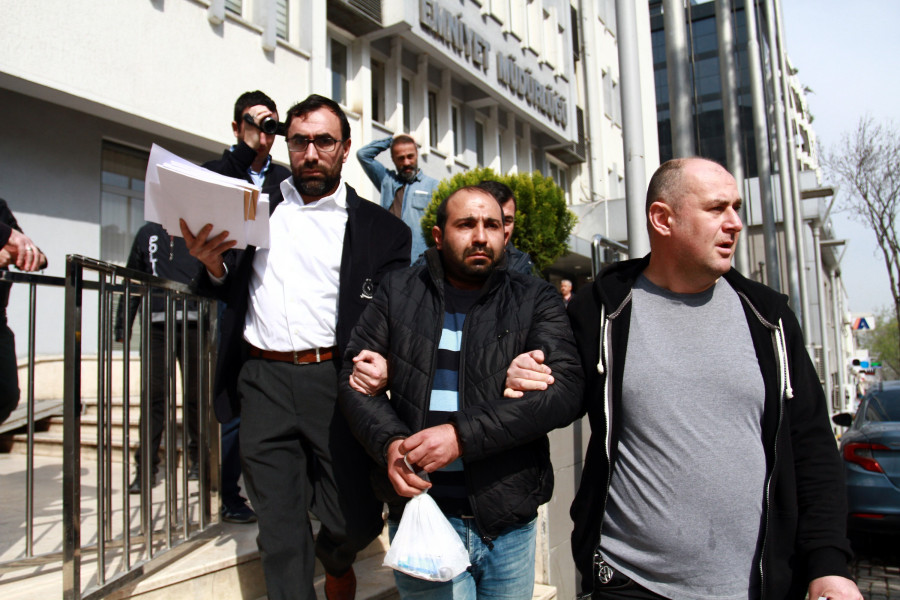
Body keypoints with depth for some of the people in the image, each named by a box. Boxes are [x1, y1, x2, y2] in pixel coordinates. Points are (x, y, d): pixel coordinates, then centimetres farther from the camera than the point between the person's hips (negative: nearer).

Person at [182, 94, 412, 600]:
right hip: (262, 381, 2)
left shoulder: (380, 228, 4)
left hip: (334, 380, -2)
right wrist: (213, 266, -2)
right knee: (280, 536, 6)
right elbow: (231, 291, 21)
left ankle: (334, 558, 39)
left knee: (358, 519, 4)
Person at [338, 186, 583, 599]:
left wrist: (462, 435, -22)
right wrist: (389, 443, -15)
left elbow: (566, 391, -13)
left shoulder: (535, 299, 0)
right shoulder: (398, 292, 5)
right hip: (419, 511, 0)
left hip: (510, 521, 1)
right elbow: (353, 377, 5)